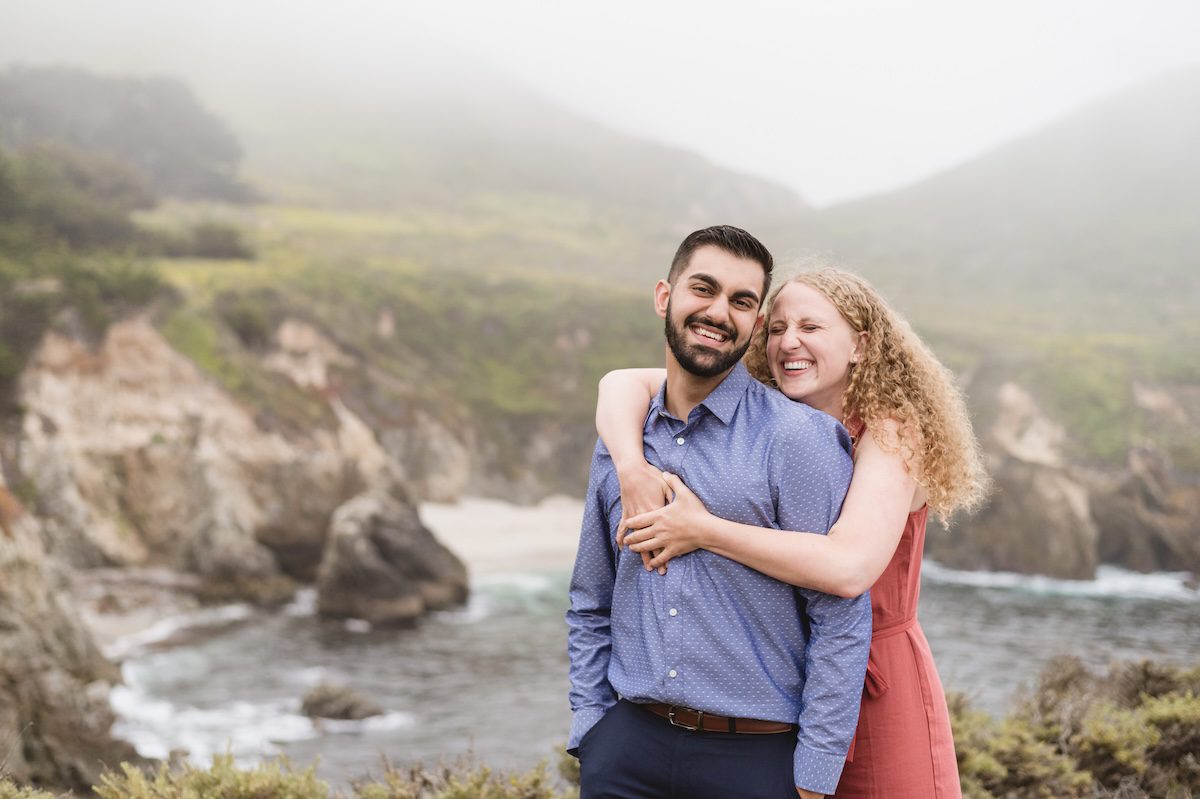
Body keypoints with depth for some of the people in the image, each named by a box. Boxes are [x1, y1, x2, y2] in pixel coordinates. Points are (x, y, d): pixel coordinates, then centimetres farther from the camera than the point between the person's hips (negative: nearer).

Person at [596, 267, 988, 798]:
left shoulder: (889, 433, -14)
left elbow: (849, 566, -30)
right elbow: (624, 383, -4)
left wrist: (702, 530, -27)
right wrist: (633, 471, -25)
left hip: (876, 688, -4)